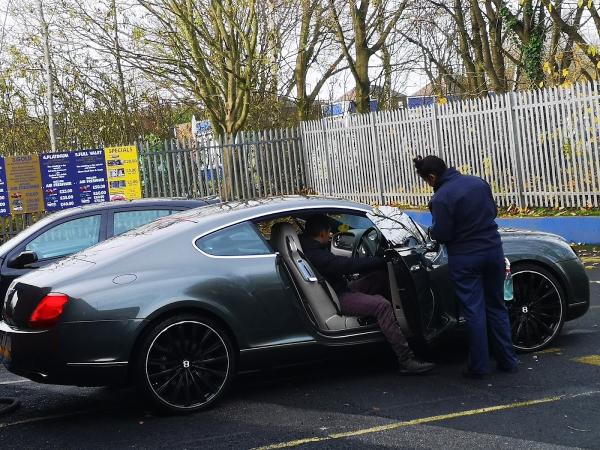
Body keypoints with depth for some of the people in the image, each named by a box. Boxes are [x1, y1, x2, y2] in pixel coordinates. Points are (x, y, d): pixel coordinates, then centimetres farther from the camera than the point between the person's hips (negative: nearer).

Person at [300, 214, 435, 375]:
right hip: (337, 300, -11)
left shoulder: (309, 247, 9)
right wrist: (382, 260, -19)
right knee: (382, 305, -28)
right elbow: (349, 265, -26)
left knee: (381, 275, 7)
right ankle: (406, 360, -29)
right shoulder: (315, 255, -24)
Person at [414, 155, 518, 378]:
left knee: (474, 311, 2)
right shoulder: (478, 182, 3)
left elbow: (441, 235, -15)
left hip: (465, 259, -5)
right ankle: (507, 360, 19)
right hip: (493, 250, 6)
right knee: (496, 306, 15)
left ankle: (478, 366, 6)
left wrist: (431, 231, 6)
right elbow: (493, 211, 15)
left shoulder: (441, 198, -17)